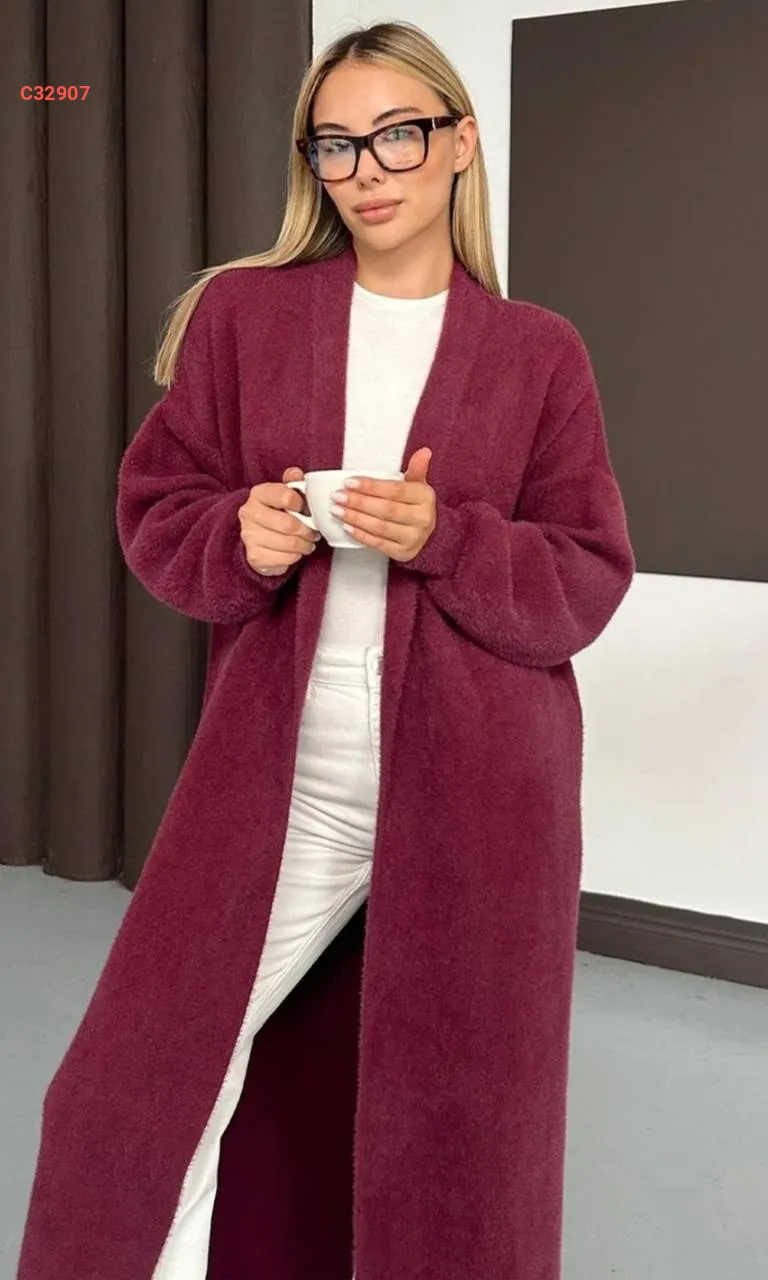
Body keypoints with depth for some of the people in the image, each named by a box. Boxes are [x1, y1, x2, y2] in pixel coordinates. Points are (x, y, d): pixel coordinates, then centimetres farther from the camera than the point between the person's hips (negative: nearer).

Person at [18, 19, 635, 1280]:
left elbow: (586, 583, 1)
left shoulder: (539, 352, 2)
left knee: (456, 1125, 11)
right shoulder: (241, 311, 4)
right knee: (140, 1088, 3)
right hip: (277, 774, 1)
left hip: (474, 791, 0)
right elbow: (154, 508, 6)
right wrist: (240, 537, -15)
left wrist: (443, 538, -17)